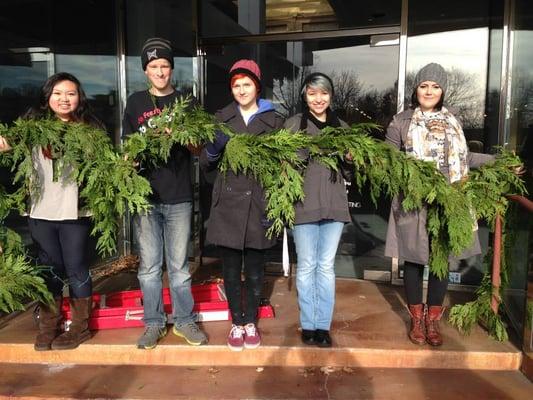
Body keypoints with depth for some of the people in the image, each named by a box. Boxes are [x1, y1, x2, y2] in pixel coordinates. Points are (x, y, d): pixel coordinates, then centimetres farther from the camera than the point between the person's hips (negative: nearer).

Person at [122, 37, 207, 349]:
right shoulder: (136, 102, 9)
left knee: (179, 264, 7)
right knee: (150, 265, 7)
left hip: (179, 195, 0)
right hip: (145, 194, 1)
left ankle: (184, 320, 21)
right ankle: (154, 323, 21)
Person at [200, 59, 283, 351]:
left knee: (254, 271, 8)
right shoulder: (221, 118, 7)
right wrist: (214, 148, -16)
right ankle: (237, 323, 24)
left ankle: (251, 322, 27)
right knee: (230, 270, 6)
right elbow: (206, 163, 6)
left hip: (258, 204, 0)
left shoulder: (273, 121, 6)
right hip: (228, 203, 1)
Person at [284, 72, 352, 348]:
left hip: (334, 203, 3)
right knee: (306, 265, 4)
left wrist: (349, 157, -2)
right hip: (303, 202, -3)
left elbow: (349, 167, 18)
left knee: (326, 266, 7)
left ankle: (323, 326, 16)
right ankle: (308, 325, 16)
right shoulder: (293, 124, 3)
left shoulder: (341, 126, 14)